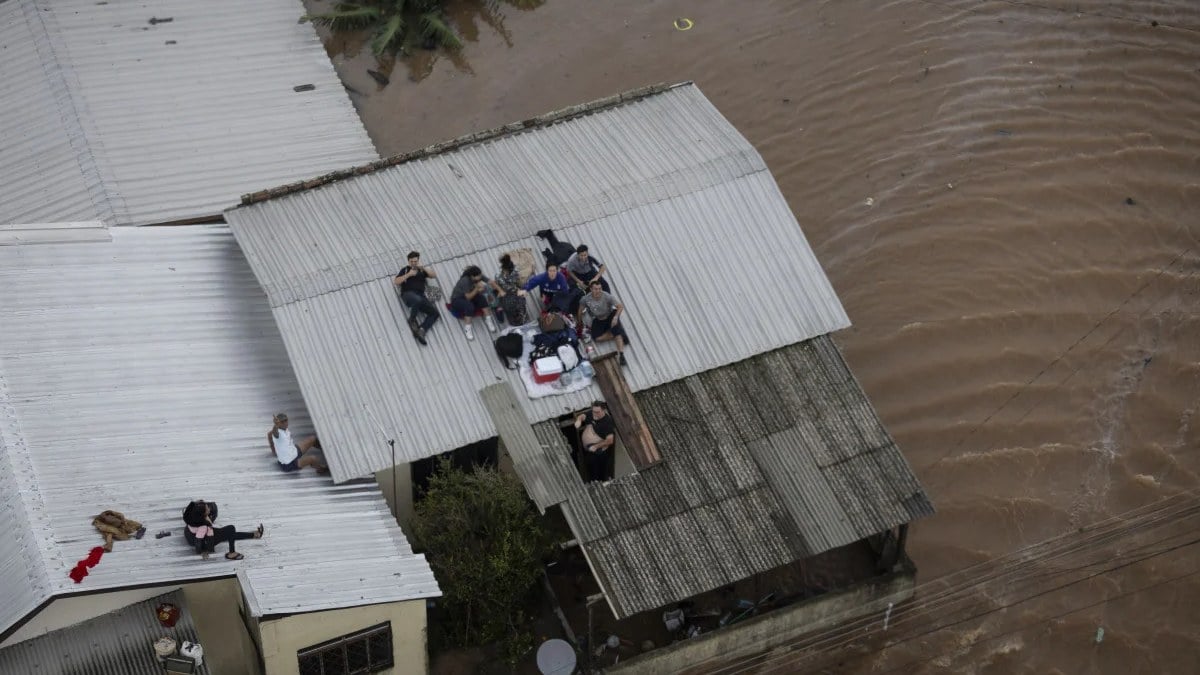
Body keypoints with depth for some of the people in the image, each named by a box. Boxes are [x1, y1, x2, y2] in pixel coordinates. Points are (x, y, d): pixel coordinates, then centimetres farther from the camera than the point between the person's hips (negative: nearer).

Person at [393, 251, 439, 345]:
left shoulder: (422, 270, 28)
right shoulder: (405, 270, 21)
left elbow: (434, 275, 15)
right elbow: (396, 282, 7)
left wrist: (423, 268, 2)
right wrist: (408, 274, -3)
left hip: (420, 295, 4)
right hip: (408, 294, -4)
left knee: (434, 312, -22)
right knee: (417, 300, -42)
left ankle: (421, 330, -33)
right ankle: (412, 320, -19)